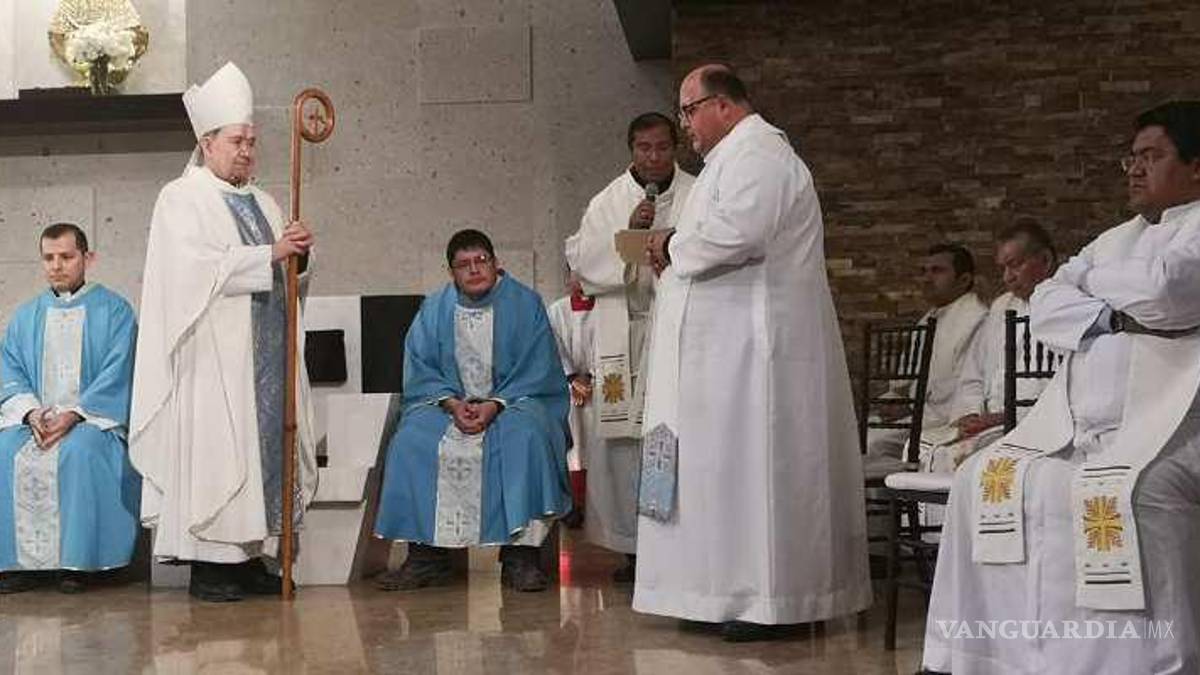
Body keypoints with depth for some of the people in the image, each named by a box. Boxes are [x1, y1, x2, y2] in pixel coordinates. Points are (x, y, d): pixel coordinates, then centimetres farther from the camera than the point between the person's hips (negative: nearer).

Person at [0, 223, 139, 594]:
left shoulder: (114, 311, 5)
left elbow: (115, 376, -6)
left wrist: (74, 415, -18)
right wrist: (30, 412, -11)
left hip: (93, 420, -4)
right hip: (34, 420, 4)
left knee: (80, 452, -36)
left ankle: (76, 561, -27)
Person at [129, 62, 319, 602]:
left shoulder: (261, 203, 19)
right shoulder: (181, 199, -1)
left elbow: (286, 271, 17)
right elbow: (200, 269, -15)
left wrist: (299, 251, -5)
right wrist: (270, 254, -17)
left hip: (263, 358, 7)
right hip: (212, 358, -7)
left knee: (263, 443, 5)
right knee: (213, 448, -7)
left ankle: (250, 557, 10)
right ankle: (207, 564, -2)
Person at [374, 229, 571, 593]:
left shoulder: (525, 304, -1)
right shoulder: (434, 309, 7)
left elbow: (537, 373, -6)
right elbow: (420, 373, 4)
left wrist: (494, 406, -21)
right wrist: (452, 403, -15)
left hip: (514, 402, -3)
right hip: (448, 403, 3)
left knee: (526, 436, -36)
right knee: (410, 441, -26)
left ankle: (520, 555, -31)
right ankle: (427, 557, -21)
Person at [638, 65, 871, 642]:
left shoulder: (756, 154, -12)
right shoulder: (739, 155, 21)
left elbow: (737, 232, -27)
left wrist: (673, 245, -11)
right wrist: (679, 254, 7)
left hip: (754, 344, -11)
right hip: (735, 343, 11)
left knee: (755, 461, -7)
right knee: (733, 462, 10)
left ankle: (771, 600, -1)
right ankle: (744, 589, 15)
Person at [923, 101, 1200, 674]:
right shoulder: (1118, 238, 24)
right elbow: (1045, 306, 13)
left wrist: (1090, 282, 5)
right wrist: (1112, 318, -8)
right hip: (1079, 420, 8)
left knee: (1129, 495, -35)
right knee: (985, 480, -4)